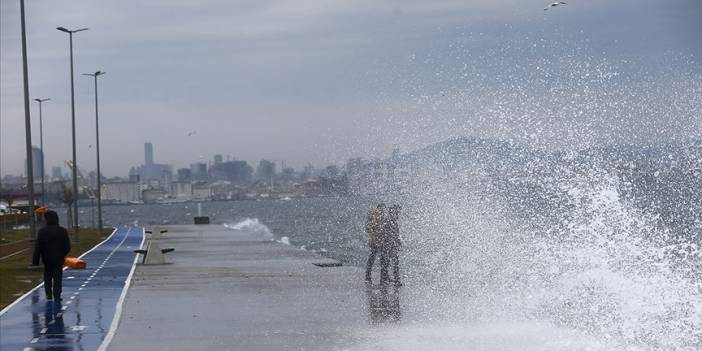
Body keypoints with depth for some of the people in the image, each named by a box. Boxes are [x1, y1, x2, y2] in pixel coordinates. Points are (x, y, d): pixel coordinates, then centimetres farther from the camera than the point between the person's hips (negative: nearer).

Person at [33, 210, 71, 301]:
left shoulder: (42, 231, -6)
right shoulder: (63, 231, -5)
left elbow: (38, 247, -6)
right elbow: (67, 247, 0)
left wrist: (36, 260, -2)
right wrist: (63, 254, 18)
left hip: (47, 259, 1)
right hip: (59, 259, -1)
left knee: (47, 277, 15)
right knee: (58, 277, 4)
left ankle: (49, 294, 11)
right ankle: (57, 295, -1)